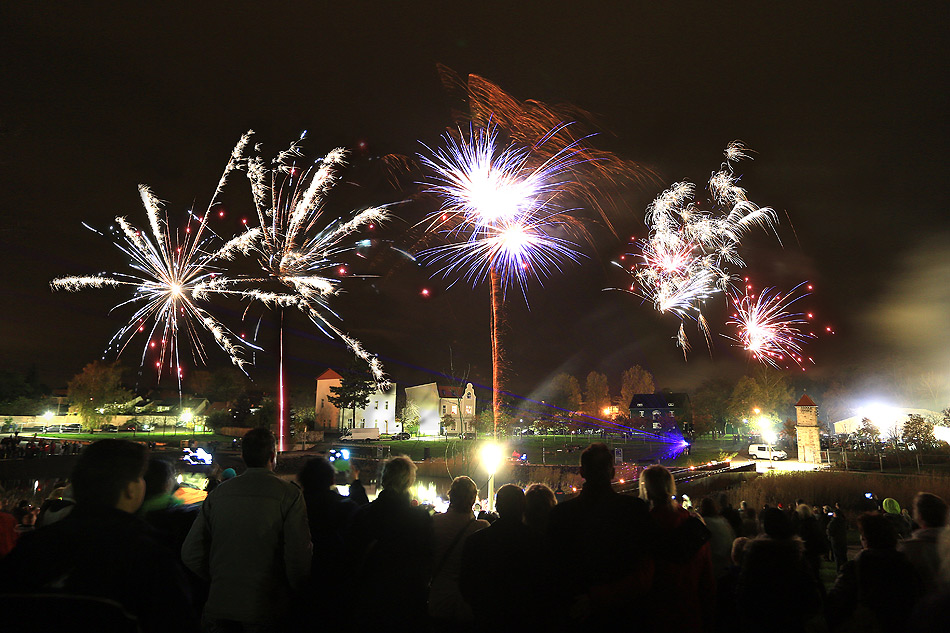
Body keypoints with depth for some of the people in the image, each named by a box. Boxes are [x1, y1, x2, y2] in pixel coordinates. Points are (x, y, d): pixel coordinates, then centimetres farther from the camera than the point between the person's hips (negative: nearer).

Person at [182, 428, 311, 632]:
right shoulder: (290, 494, -10)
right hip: (267, 611, -2)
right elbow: (299, 557, -16)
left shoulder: (218, 492, 1)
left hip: (219, 608, 3)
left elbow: (190, 553, 3)